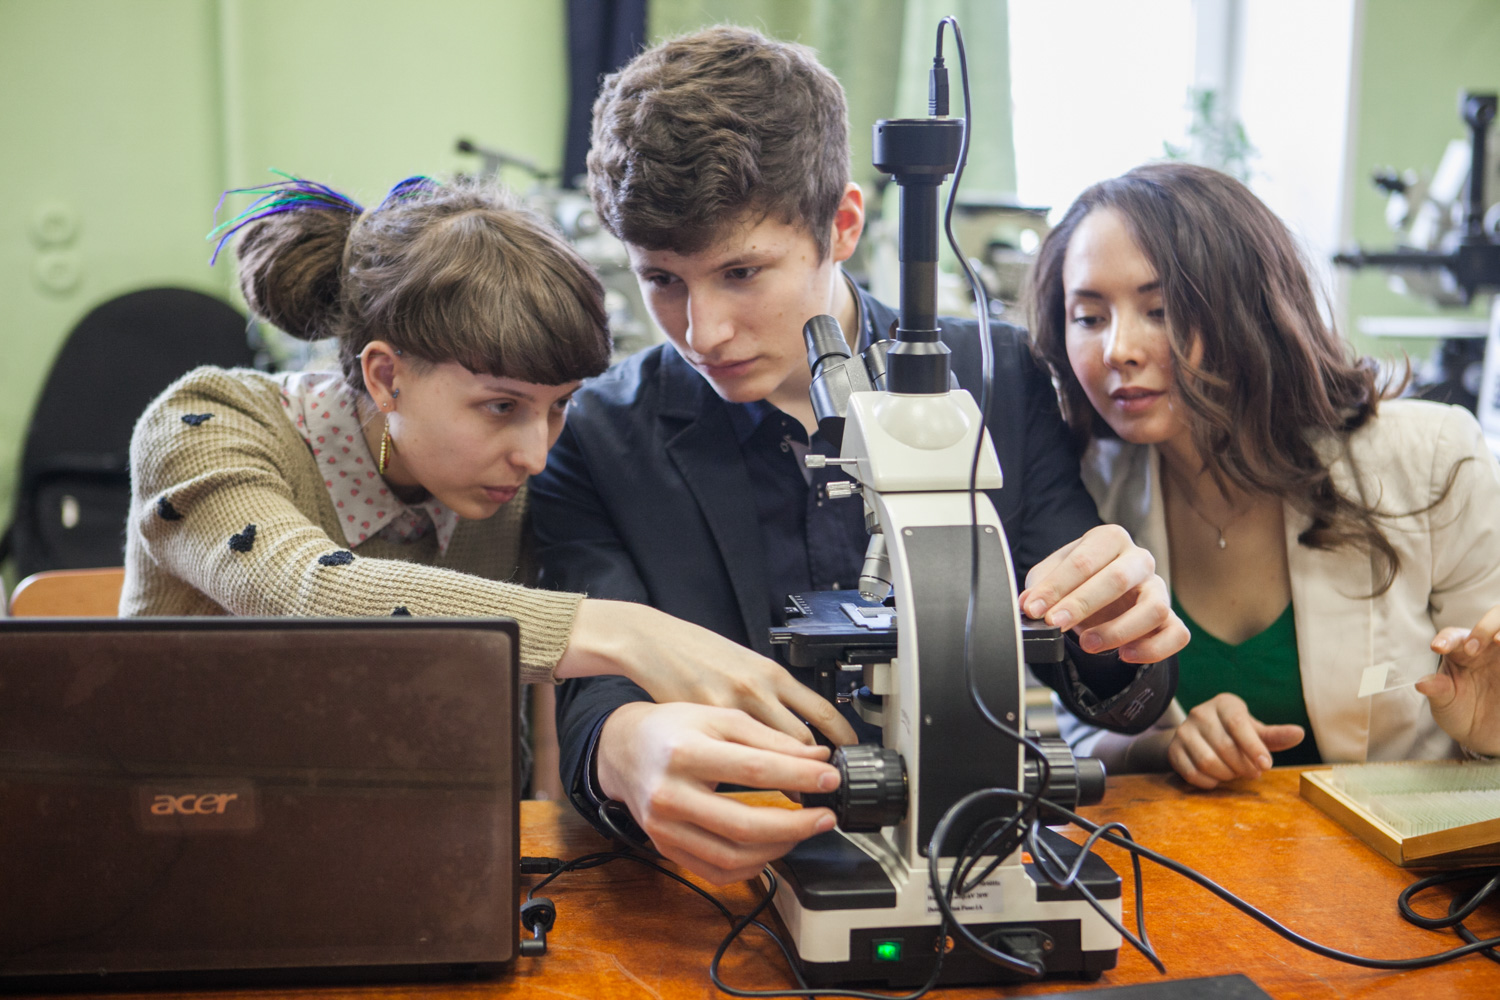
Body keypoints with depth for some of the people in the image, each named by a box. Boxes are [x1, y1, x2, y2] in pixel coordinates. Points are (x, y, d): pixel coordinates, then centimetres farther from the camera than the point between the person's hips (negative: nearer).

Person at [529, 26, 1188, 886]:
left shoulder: (997, 380, 3)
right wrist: (628, 748, -36)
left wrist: (1119, 641, -20)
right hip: (727, 874, 1)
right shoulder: (597, 442, -1)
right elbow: (597, 697, -12)